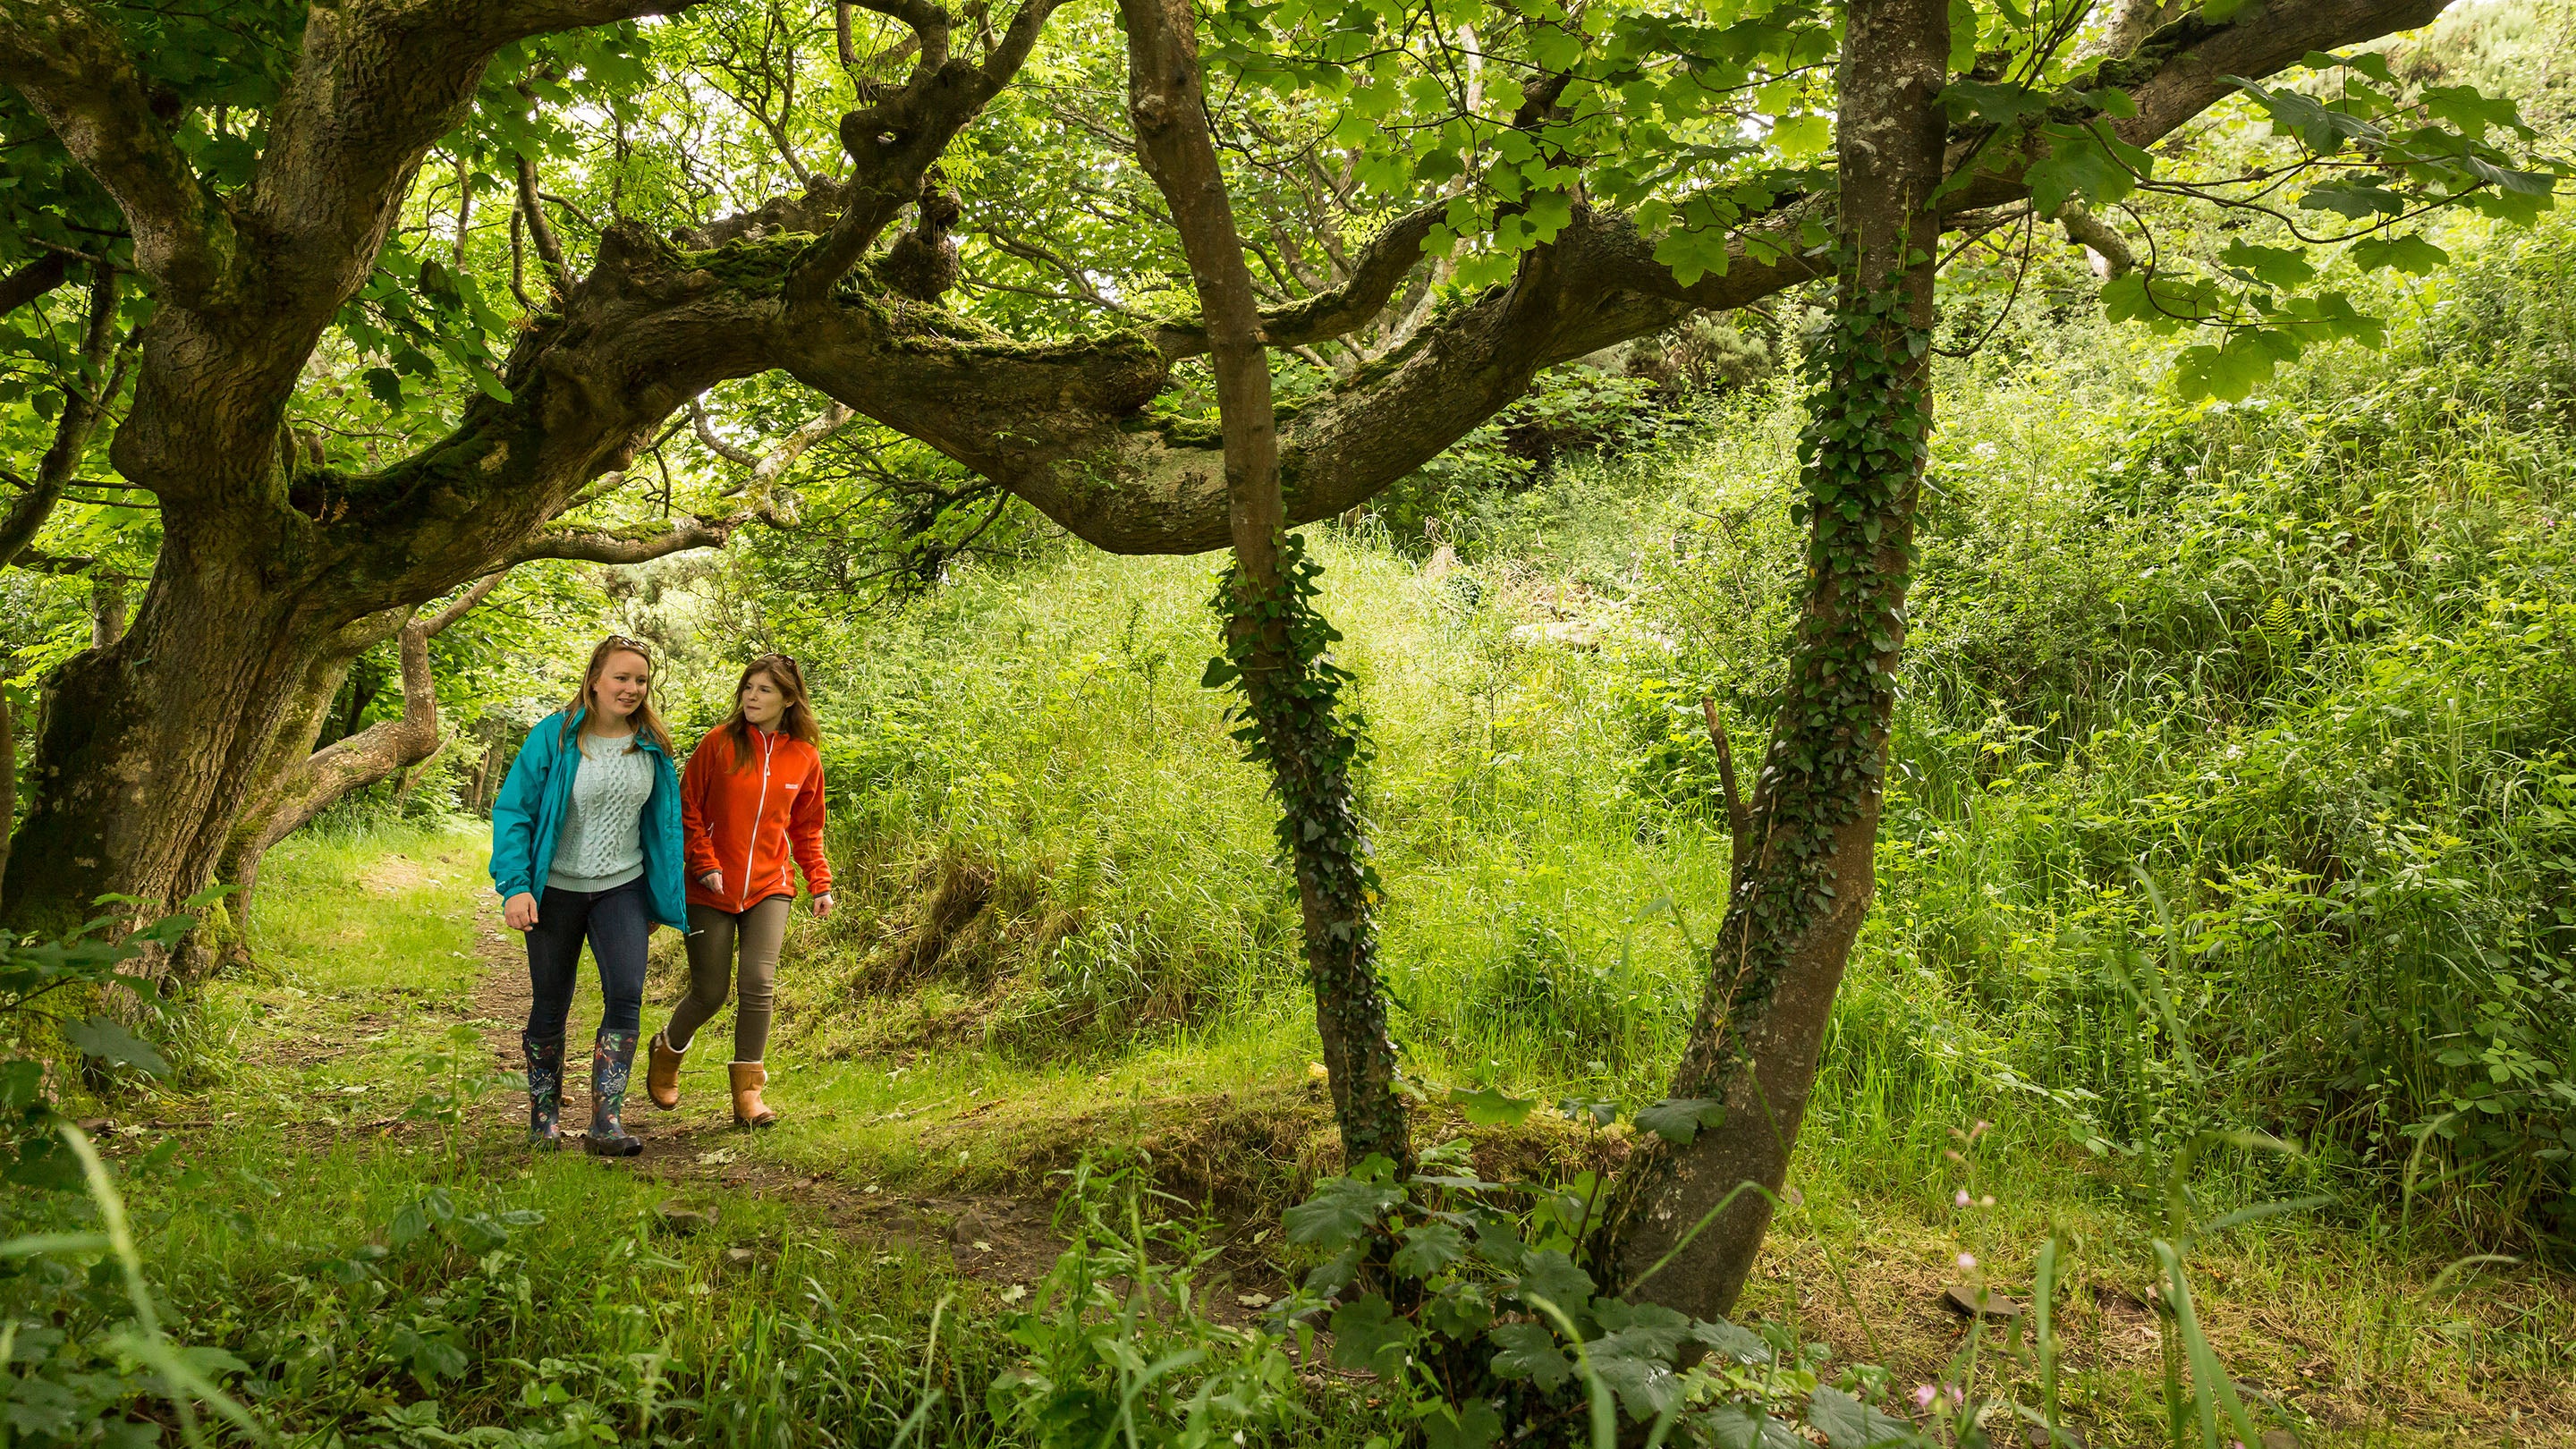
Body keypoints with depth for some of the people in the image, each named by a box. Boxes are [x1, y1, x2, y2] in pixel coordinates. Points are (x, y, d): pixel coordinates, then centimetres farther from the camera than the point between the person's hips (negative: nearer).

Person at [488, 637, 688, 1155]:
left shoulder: (650, 745, 1)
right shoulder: (554, 736, -10)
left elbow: (662, 821, 12)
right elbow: (513, 811, -9)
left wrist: (663, 898, 13)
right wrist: (515, 887, -17)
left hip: (622, 888, 2)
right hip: (556, 889, -2)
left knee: (626, 996, -15)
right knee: (551, 1004, 8)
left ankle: (606, 1123, -11)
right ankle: (544, 1114, 27)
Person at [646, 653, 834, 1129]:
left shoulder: (804, 757, 3)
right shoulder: (719, 743, -6)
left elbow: (807, 829, 13)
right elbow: (687, 809, -1)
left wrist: (819, 883, 6)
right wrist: (705, 864, -10)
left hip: (768, 889, 2)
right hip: (712, 891, -2)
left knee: (759, 983, -13)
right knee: (709, 993, 4)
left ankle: (747, 1094, -3)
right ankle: (668, 1050, 36)